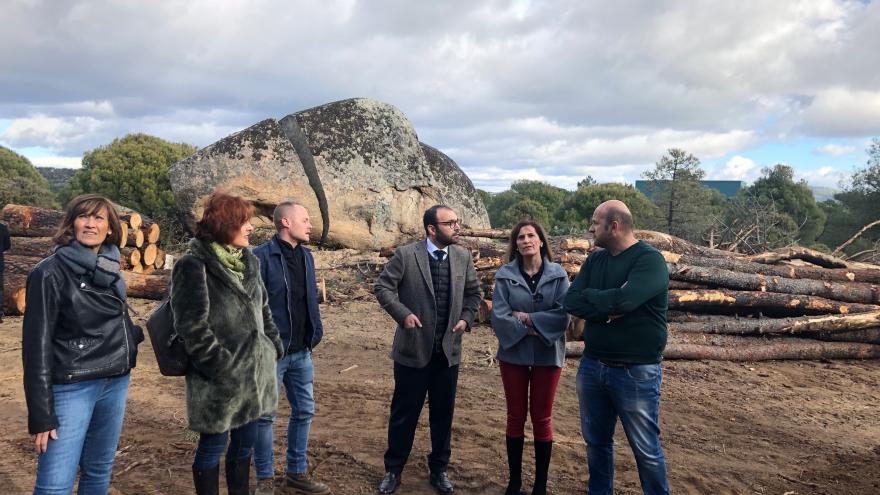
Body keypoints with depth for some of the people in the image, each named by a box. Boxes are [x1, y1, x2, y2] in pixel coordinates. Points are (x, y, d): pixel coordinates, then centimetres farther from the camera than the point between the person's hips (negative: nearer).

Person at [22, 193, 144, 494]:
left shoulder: (110, 268, 6)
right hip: (72, 387, -6)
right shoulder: (50, 273, -12)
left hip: (115, 383, 6)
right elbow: (37, 344, -12)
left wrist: (133, 337, 4)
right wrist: (41, 413, -13)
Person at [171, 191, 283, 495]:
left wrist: (274, 346, 9)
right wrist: (223, 366, -18)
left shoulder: (248, 261, 11)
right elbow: (192, 327, -18)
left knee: (245, 442, 17)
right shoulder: (194, 266, -13)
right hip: (219, 379, -7)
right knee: (213, 446, 8)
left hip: (253, 371, 7)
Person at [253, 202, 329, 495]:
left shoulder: (306, 256, 8)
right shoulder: (262, 257, -15)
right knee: (265, 416, 7)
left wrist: (314, 334, 7)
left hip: (301, 352, 7)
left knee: (304, 412, 14)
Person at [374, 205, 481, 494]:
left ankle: (439, 470, 31)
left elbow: (473, 292, 13)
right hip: (413, 349, -3)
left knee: (443, 413, 13)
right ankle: (393, 470, 26)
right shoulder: (406, 255, -9)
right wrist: (403, 314, -17)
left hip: (448, 350, 3)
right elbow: (383, 287, -6)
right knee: (404, 412, 9)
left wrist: (466, 318, -3)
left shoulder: (463, 257, 3)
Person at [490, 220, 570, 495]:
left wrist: (528, 318, -16)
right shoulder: (505, 274, -4)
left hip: (547, 355, 0)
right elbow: (498, 316, -12)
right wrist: (529, 328, -18)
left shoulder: (558, 274, -4)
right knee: (516, 417, 12)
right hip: (513, 354, 0)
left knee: (542, 418, 10)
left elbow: (564, 315, -13)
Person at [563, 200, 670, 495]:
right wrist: (608, 307, -20)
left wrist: (590, 295, -10)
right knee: (596, 441, 18)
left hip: (636, 372, -6)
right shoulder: (595, 260, 6)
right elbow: (571, 303, -5)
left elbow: (623, 300, -29)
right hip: (592, 366, 6)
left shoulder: (650, 260, -14)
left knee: (646, 449, 8)